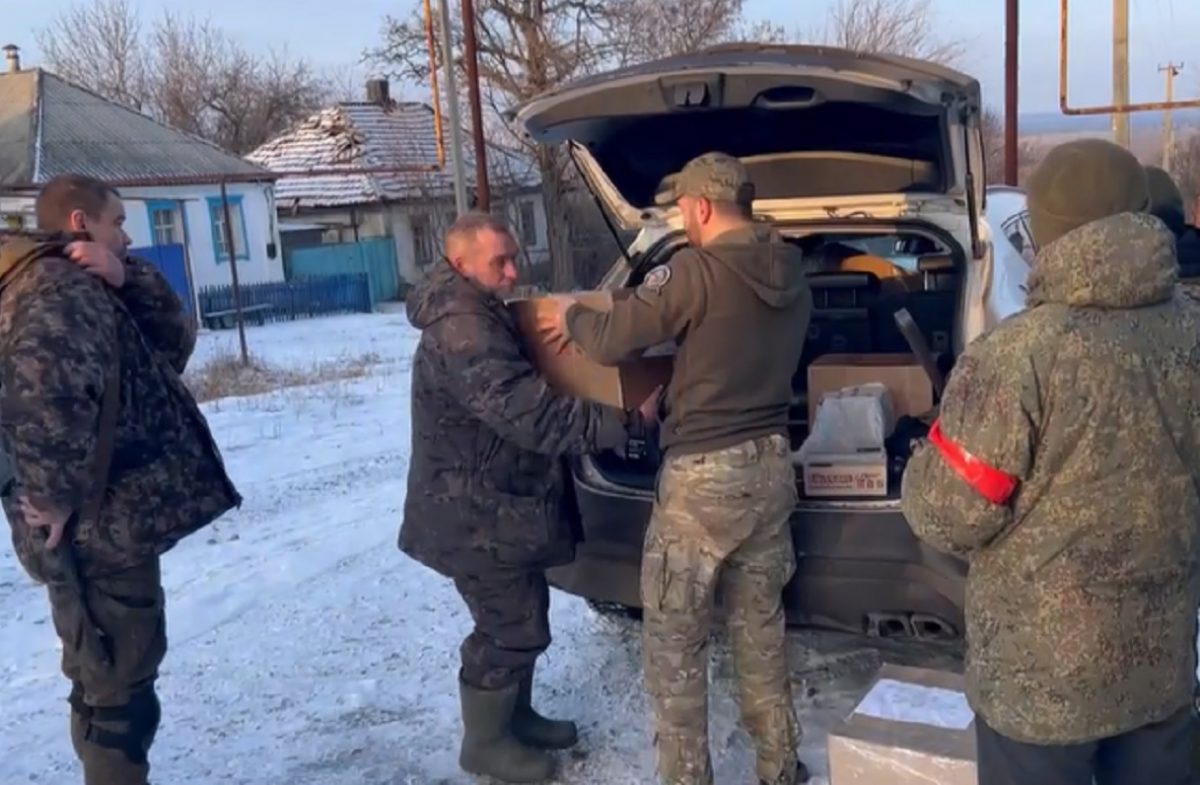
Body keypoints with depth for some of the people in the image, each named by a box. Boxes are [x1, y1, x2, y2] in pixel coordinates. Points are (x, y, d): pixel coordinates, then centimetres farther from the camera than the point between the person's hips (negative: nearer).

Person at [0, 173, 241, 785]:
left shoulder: (84, 288, 17)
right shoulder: (59, 284, -15)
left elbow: (173, 343, 12)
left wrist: (128, 282, -4)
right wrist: (56, 494, -26)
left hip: (106, 523, 10)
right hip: (102, 526, -10)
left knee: (111, 677, 21)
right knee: (118, 683, 0)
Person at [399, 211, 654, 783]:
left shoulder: (483, 316, 11)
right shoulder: (461, 332, -25)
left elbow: (524, 396, 19)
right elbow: (529, 413, -33)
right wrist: (622, 422, -33)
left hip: (498, 504, 10)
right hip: (476, 514, -10)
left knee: (523, 617, 20)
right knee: (511, 628, 2)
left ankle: (515, 717, 38)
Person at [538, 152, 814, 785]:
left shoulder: (696, 271, -16)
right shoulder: (792, 276, 7)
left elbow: (610, 341, -12)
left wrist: (571, 319, 10)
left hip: (705, 473, -7)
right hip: (770, 464, 8)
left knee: (673, 640, 7)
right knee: (760, 627, 21)